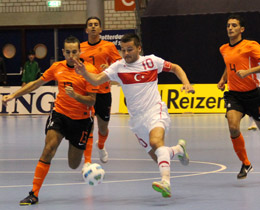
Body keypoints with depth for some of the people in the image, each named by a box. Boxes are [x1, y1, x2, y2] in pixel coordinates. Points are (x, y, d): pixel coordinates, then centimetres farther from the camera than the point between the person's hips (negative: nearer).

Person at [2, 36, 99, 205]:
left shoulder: (89, 70, -13)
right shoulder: (57, 68, -1)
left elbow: (91, 102, -12)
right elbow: (36, 84, 13)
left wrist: (75, 96, -30)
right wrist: (13, 96, 10)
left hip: (81, 119, -2)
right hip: (59, 114, 2)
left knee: (74, 165, 6)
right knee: (49, 149, -20)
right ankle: (34, 194, -16)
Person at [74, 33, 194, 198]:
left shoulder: (152, 61, -1)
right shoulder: (118, 67, 1)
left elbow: (175, 68, 13)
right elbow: (97, 80, -10)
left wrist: (186, 84, -4)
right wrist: (84, 73, -30)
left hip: (155, 111, -4)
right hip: (137, 119, 4)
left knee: (156, 141, -32)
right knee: (157, 156, 7)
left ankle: (166, 182, -43)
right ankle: (179, 149, 39)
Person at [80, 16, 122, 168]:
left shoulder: (109, 46, 3)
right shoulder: (80, 48, 9)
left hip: (103, 92, 0)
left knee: (103, 128, 12)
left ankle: (101, 146, 46)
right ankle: (87, 162, -11)